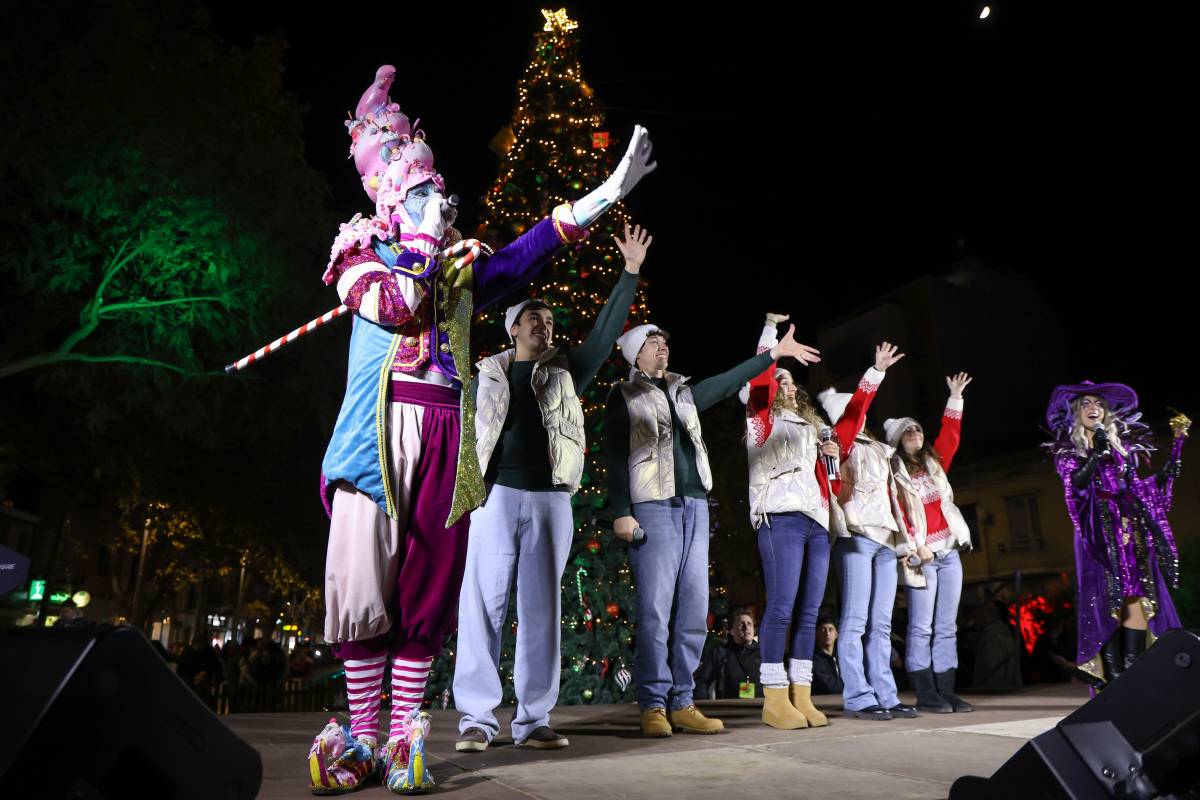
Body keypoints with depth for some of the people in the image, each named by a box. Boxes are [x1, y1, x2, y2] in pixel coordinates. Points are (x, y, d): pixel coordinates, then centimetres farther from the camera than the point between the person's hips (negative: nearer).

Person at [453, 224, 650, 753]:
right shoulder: (487, 374, 12)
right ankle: (477, 717, 4)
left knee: (542, 608, 3)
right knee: (483, 603, -3)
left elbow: (606, 332, 9)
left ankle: (533, 719, 10)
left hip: (551, 500, 2)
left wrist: (630, 273, 7)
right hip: (497, 495, -2)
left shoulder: (565, 373, 14)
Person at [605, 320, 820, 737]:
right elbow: (615, 456, -1)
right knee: (655, 610, -8)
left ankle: (682, 703, 12)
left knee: (693, 611, 4)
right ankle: (654, 706, 0)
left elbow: (730, 380, 26)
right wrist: (620, 512, -11)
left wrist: (774, 352, 23)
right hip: (653, 507, -6)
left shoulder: (685, 392, 22)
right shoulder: (624, 396, 6)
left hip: (695, 507, 6)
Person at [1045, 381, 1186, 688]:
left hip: (1132, 530, 4)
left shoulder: (1123, 446, 19)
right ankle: (1114, 680, -10)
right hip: (1100, 533, -4)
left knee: (1139, 599, -6)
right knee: (1107, 601, -10)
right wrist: (1098, 452, -15)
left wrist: (1177, 443, 14)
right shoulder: (1067, 450, 8)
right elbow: (1076, 482, -8)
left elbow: (1153, 484, 15)